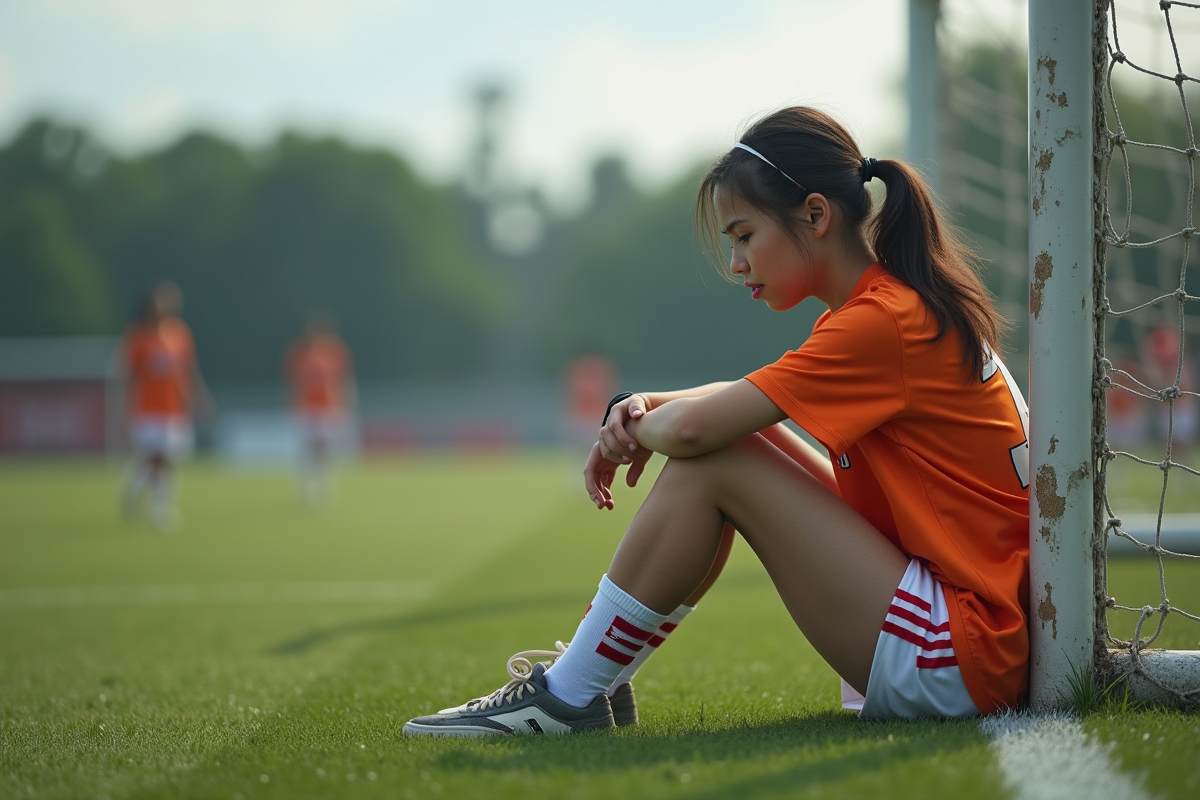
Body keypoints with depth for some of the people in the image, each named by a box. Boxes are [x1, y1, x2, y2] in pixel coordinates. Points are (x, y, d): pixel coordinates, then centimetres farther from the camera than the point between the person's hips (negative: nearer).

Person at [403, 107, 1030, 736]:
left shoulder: (883, 320, -18)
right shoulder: (899, 302, 12)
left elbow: (692, 428, -23)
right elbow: (738, 403, 20)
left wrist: (641, 427, 0)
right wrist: (646, 408, 0)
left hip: (962, 662, -10)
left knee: (709, 466, -10)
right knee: (736, 440, 12)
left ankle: (571, 692, -1)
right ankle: (594, 662, 12)